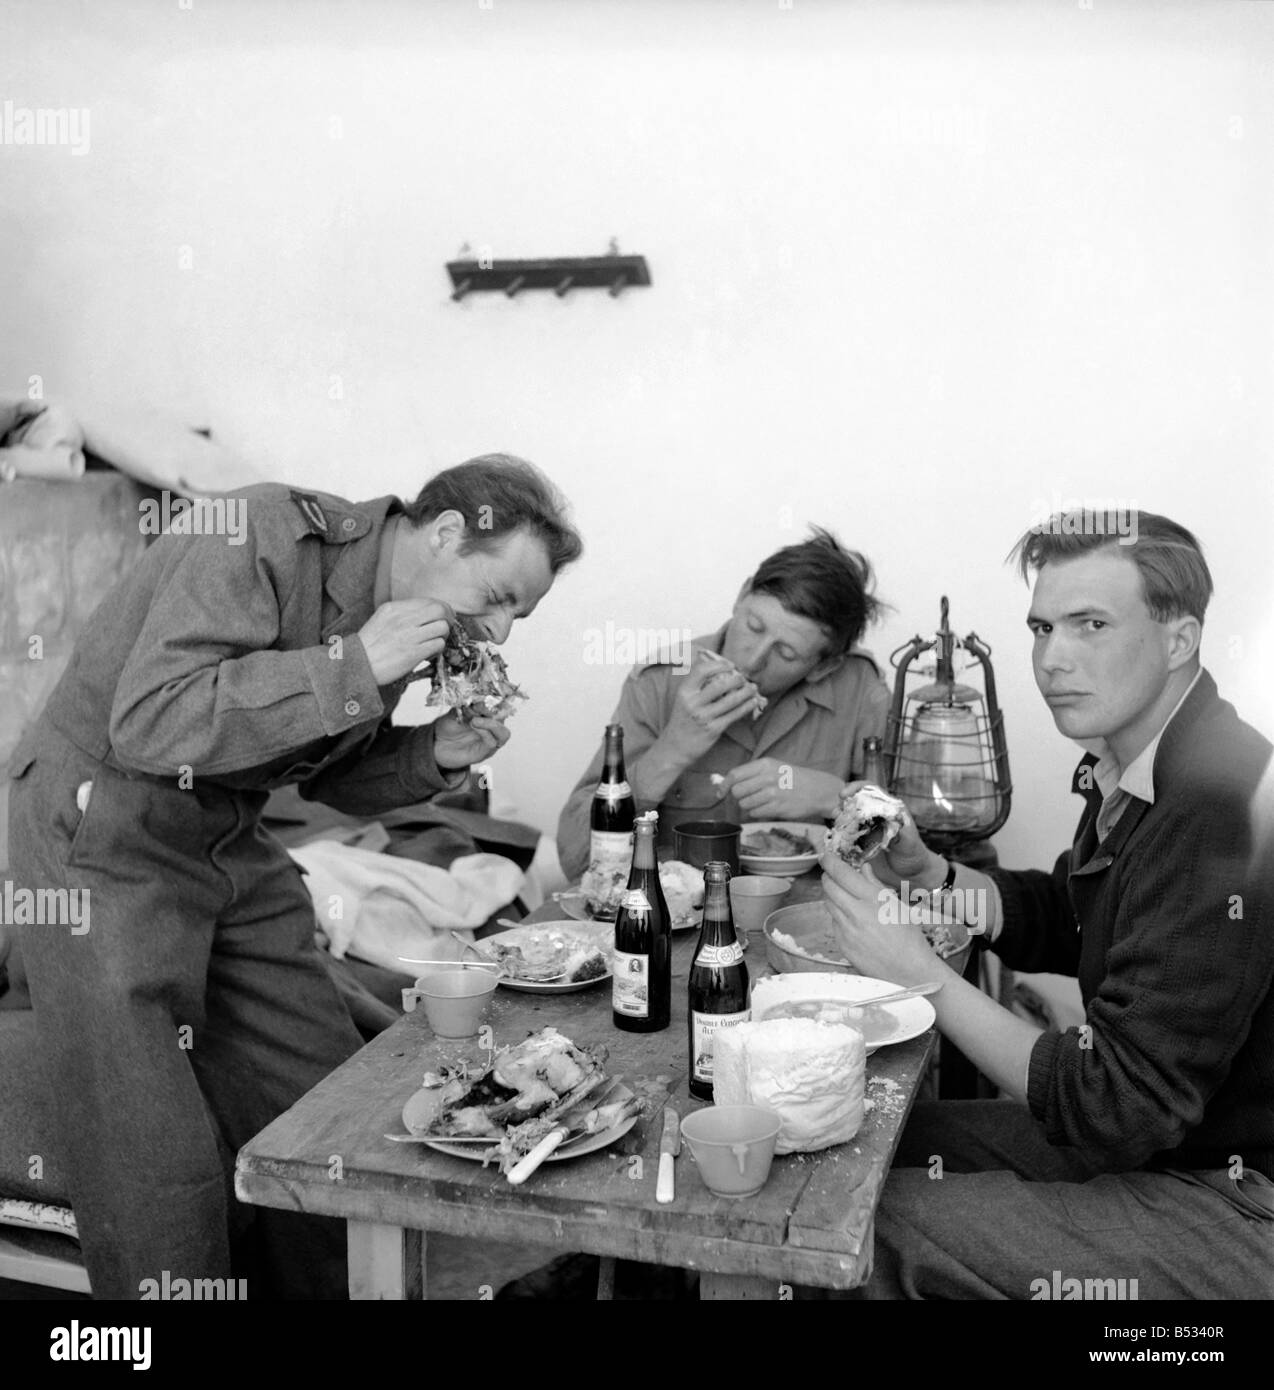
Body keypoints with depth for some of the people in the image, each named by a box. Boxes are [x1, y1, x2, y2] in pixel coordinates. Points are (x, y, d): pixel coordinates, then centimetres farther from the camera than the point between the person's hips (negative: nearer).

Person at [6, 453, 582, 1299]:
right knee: (158, 1164, -6)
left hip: (231, 842, 8)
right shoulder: (269, 536, -22)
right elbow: (149, 725, -32)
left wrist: (437, 755, -5)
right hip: (101, 834, -8)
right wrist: (353, 666, -30)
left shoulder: (398, 610, 3)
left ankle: (315, 1285, 29)